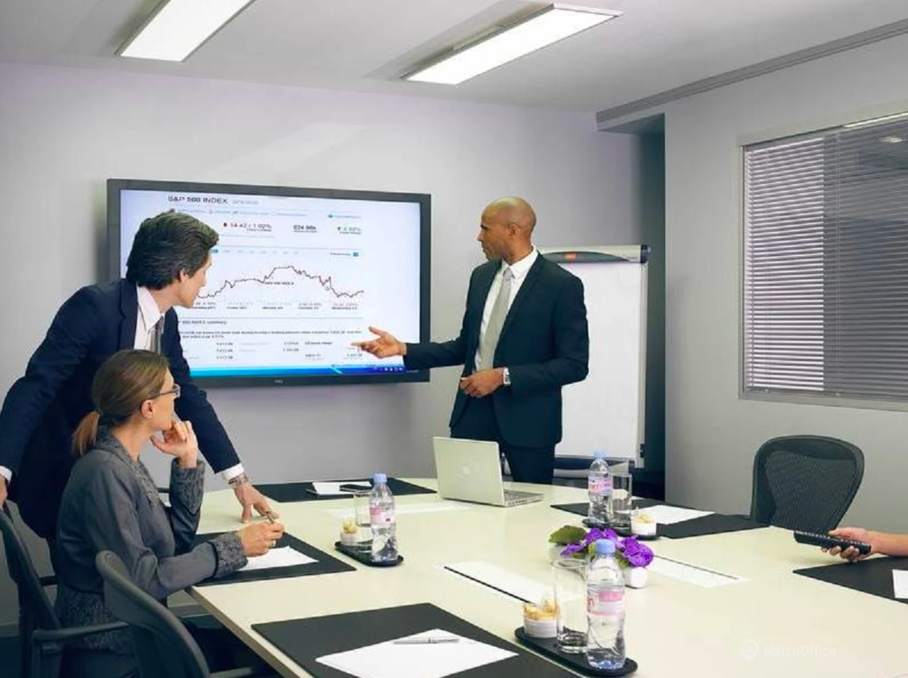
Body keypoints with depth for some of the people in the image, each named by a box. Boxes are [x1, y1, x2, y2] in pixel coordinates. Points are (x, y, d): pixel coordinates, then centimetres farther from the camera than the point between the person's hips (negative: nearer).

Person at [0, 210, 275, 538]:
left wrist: (238, 478, 9)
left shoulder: (166, 321, 2)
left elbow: (189, 399, 9)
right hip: (58, 477, -7)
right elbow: (36, 386, -25)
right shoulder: (94, 306, -22)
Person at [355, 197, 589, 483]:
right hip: (474, 410, 5)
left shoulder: (562, 285, -11)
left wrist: (503, 376, -18)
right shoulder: (481, 276, 8)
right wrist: (403, 349, 4)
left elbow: (575, 364, -13)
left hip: (527, 418, -5)